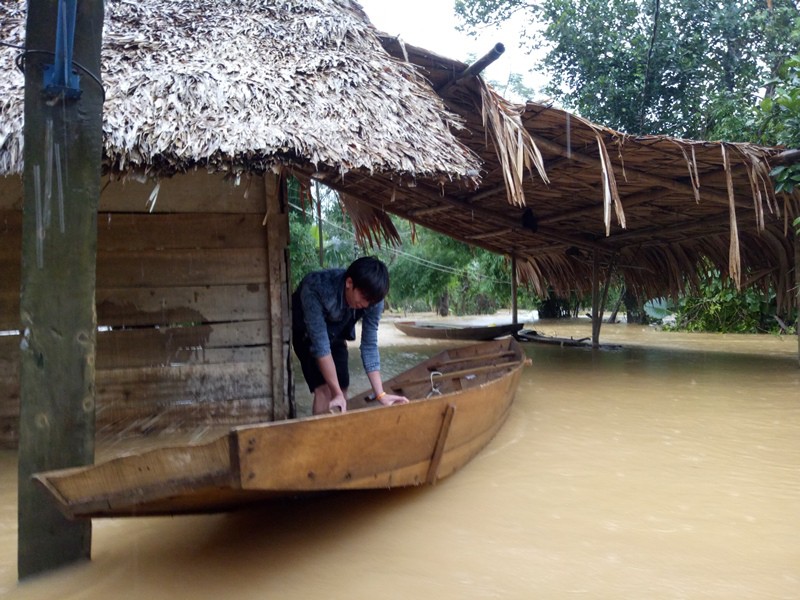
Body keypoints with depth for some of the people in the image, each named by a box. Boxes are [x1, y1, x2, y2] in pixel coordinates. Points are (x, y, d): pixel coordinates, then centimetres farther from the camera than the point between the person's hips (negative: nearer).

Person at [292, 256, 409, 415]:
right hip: (306, 333, -4)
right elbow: (320, 342, -38)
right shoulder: (316, 288, -41)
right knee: (324, 389, -18)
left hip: (336, 334, 4)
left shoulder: (372, 297, -27)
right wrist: (337, 393, -38)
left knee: (342, 390, -1)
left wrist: (380, 394, -27)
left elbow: (369, 345, -21)